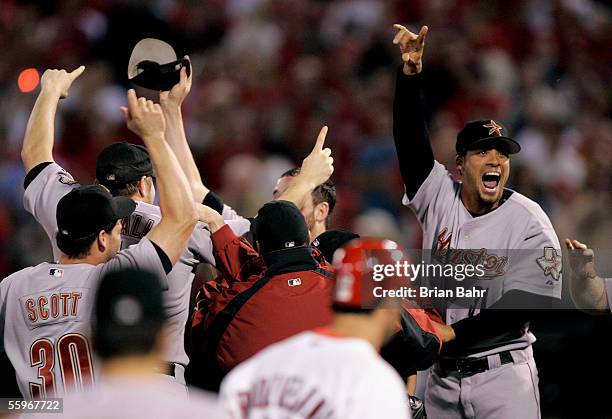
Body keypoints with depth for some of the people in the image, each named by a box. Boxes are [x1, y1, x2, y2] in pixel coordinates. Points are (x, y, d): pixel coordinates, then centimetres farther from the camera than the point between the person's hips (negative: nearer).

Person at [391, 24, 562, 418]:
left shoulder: (528, 220, -7)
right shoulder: (440, 196, 3)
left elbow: (530, 300, -14)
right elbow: (410, 138, -8)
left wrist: (454, 332, -17)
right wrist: (411, 72, -23)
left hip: (502, 375, -4)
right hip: (442, 377, 4)